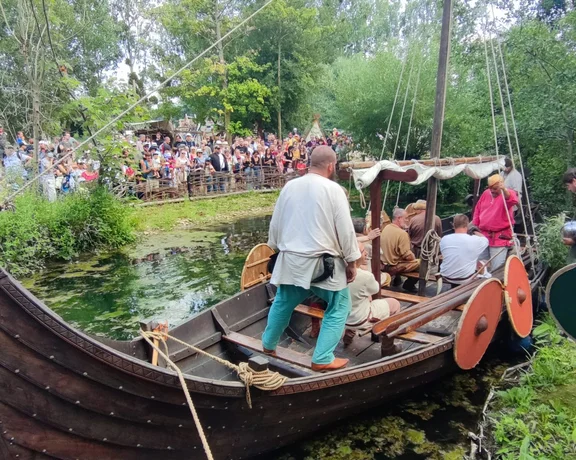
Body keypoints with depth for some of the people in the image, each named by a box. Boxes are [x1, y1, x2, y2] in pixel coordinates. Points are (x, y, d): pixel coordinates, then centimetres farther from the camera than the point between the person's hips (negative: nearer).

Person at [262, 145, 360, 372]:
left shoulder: (289, 186, 4)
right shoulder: (333, 189, -12)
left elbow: (275, 223, 13)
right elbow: (345, 230, -11)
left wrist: (278, 248, 26)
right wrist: (351, 262, -1)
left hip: (290, 260, 6)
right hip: (323, 263, -5)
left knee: (283, 303, 23)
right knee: (339, 307, 11)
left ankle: (268, 345, 39)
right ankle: (322, 359, 9)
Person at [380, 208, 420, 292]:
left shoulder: (386, 228, 0)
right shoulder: (402, 233, -24)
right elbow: (407, 256, -23)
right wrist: (413, 256, 0)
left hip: (383, 264, 8)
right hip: (394, 267, -8)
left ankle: (397, 279, 30)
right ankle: (408, 285, 11)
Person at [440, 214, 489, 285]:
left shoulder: (443, 239, -9)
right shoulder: (474, 240, -18)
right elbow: (485, 240, 5)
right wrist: (474, 232, 21)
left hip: (446, 277, 3)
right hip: (466, 279, -3)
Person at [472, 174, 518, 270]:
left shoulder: (507, 194, -9)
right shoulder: (485, 193, 8)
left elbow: (513, 201, -35)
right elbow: (477, 210, 18)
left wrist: (504, 190, -52)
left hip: (499, 237, -6)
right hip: (483, 235, 6)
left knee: (496, 267, -9)